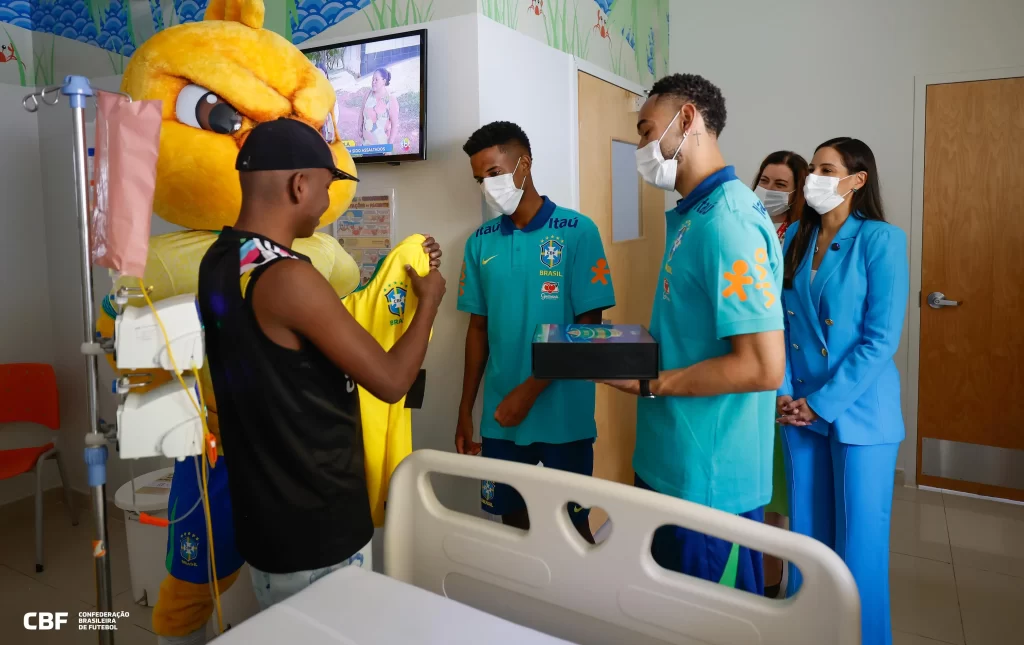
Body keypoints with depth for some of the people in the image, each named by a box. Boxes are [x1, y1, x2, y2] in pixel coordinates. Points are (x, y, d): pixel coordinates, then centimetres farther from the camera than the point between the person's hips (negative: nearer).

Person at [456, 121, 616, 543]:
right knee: (512, 519, 15)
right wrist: (466, 411, 9)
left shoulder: (577, 232, -8)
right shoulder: (480, 242, 5)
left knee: (572, 524, 10)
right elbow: (479, 329, 10)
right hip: (500, 416, 4)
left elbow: (589, 328, -9)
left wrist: (529, 391, -15)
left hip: (563, 415, -3)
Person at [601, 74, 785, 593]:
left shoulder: (727, 218, -21)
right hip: (669, 465, 9)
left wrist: (650, 383, -18)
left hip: (710, 480, -9)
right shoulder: (693, 215, 10)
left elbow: (763, 367, -25)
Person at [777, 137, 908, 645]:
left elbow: (881, 339, -14)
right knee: (807, 531, 15)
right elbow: (780, 321, 6)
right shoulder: (796, 237, 6)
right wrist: (785, 392, -6)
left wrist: (821, 404, -14)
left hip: (859, 411, -5)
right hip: (799, 407, 5)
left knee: (858, 539, 6)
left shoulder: (881, 239, -10)